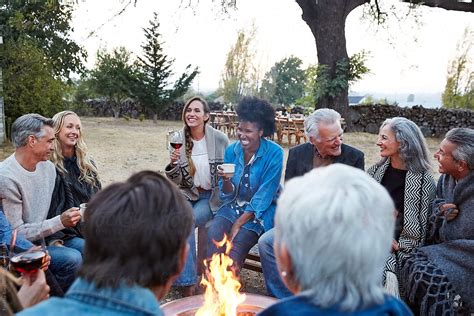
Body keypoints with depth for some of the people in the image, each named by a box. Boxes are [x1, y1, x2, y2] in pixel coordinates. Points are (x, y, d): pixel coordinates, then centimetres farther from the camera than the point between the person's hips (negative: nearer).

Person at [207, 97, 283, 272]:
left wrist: (238, 224, -17)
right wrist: (226, 181, -19)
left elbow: (263, 198, -14)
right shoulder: (231, 151, 1)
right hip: (234, 206, 4)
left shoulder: (274, 153, -13)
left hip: (262, 211, -4)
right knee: (214, 232, -25)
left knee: (239, 240, -28)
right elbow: (229, 194, 5)